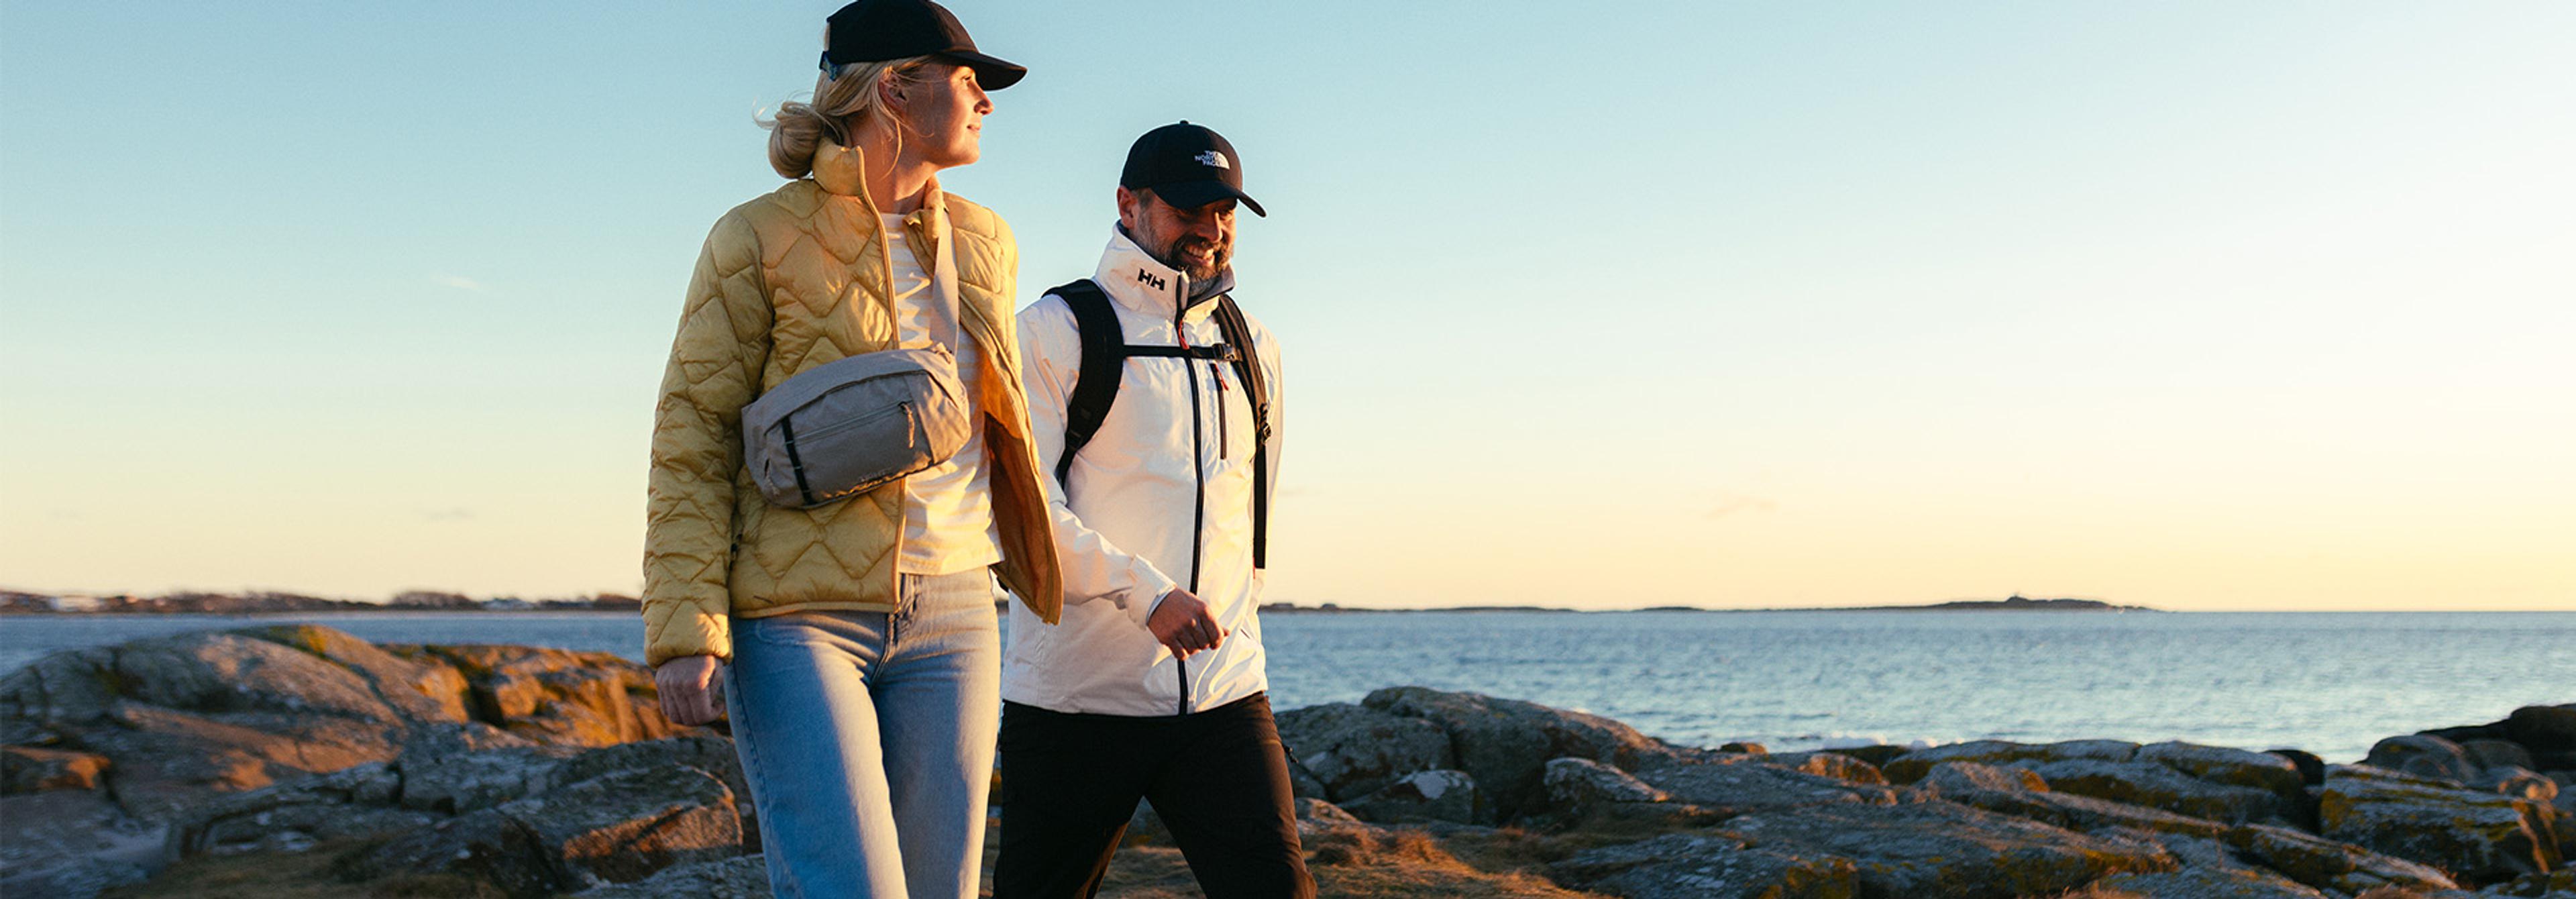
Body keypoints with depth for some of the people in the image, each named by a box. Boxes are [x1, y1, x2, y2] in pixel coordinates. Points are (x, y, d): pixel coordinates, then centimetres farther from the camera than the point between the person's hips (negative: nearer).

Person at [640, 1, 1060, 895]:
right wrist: (686, 630, -14)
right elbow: (692, 439, -5)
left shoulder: (984, 244, 14)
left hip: (952, 616, 5)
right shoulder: (761, 237, -1)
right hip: (800, 617, -5)